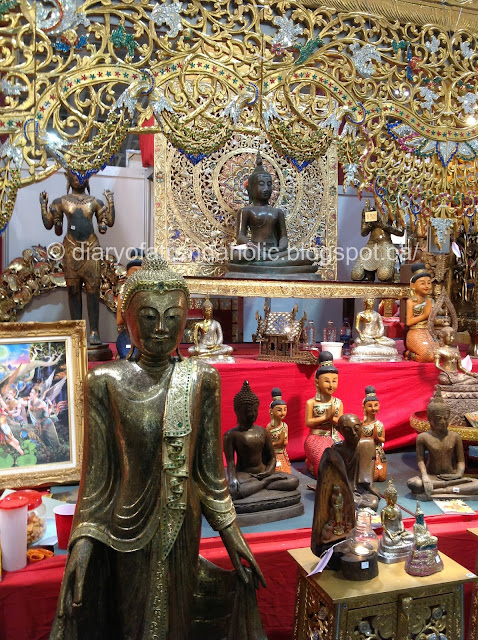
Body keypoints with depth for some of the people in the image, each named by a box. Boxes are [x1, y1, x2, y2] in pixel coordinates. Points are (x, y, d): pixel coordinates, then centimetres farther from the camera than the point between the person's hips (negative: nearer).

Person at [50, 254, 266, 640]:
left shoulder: (203, 379, -7)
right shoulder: (106, 382, -12)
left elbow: (211, 468, -1)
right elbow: (96, 474, -7)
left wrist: (232, 535, 0)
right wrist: (83, 541, -11)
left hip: (183, 525, 2)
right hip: (128, 528, -1)